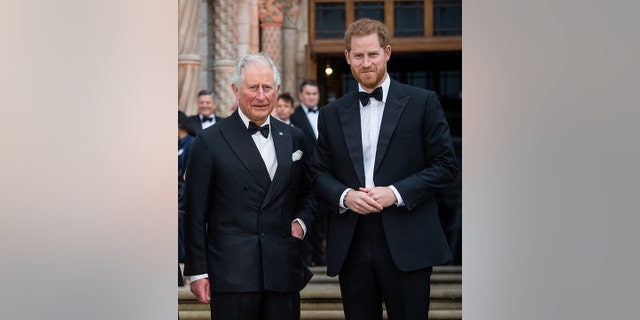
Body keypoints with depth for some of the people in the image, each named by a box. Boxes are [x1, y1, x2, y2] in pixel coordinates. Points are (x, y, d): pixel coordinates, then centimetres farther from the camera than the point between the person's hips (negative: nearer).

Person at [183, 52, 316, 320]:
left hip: (283, 269, 4)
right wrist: (197, 271, -5)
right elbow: (195, 214, -1)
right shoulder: (210, 141, -1)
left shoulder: (293, 138, 12)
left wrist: (301, 221, 4)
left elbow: (307, 192, 25)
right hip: (232, 274, -4)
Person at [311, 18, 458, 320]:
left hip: (406, 246, -3)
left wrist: (397, 192, -13)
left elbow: (445, 165, 0)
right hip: (351, 247, 3)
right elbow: (320, 173, 13)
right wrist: (344, 195, -8)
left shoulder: (422, 102, 2)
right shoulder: (332, 114, 11)